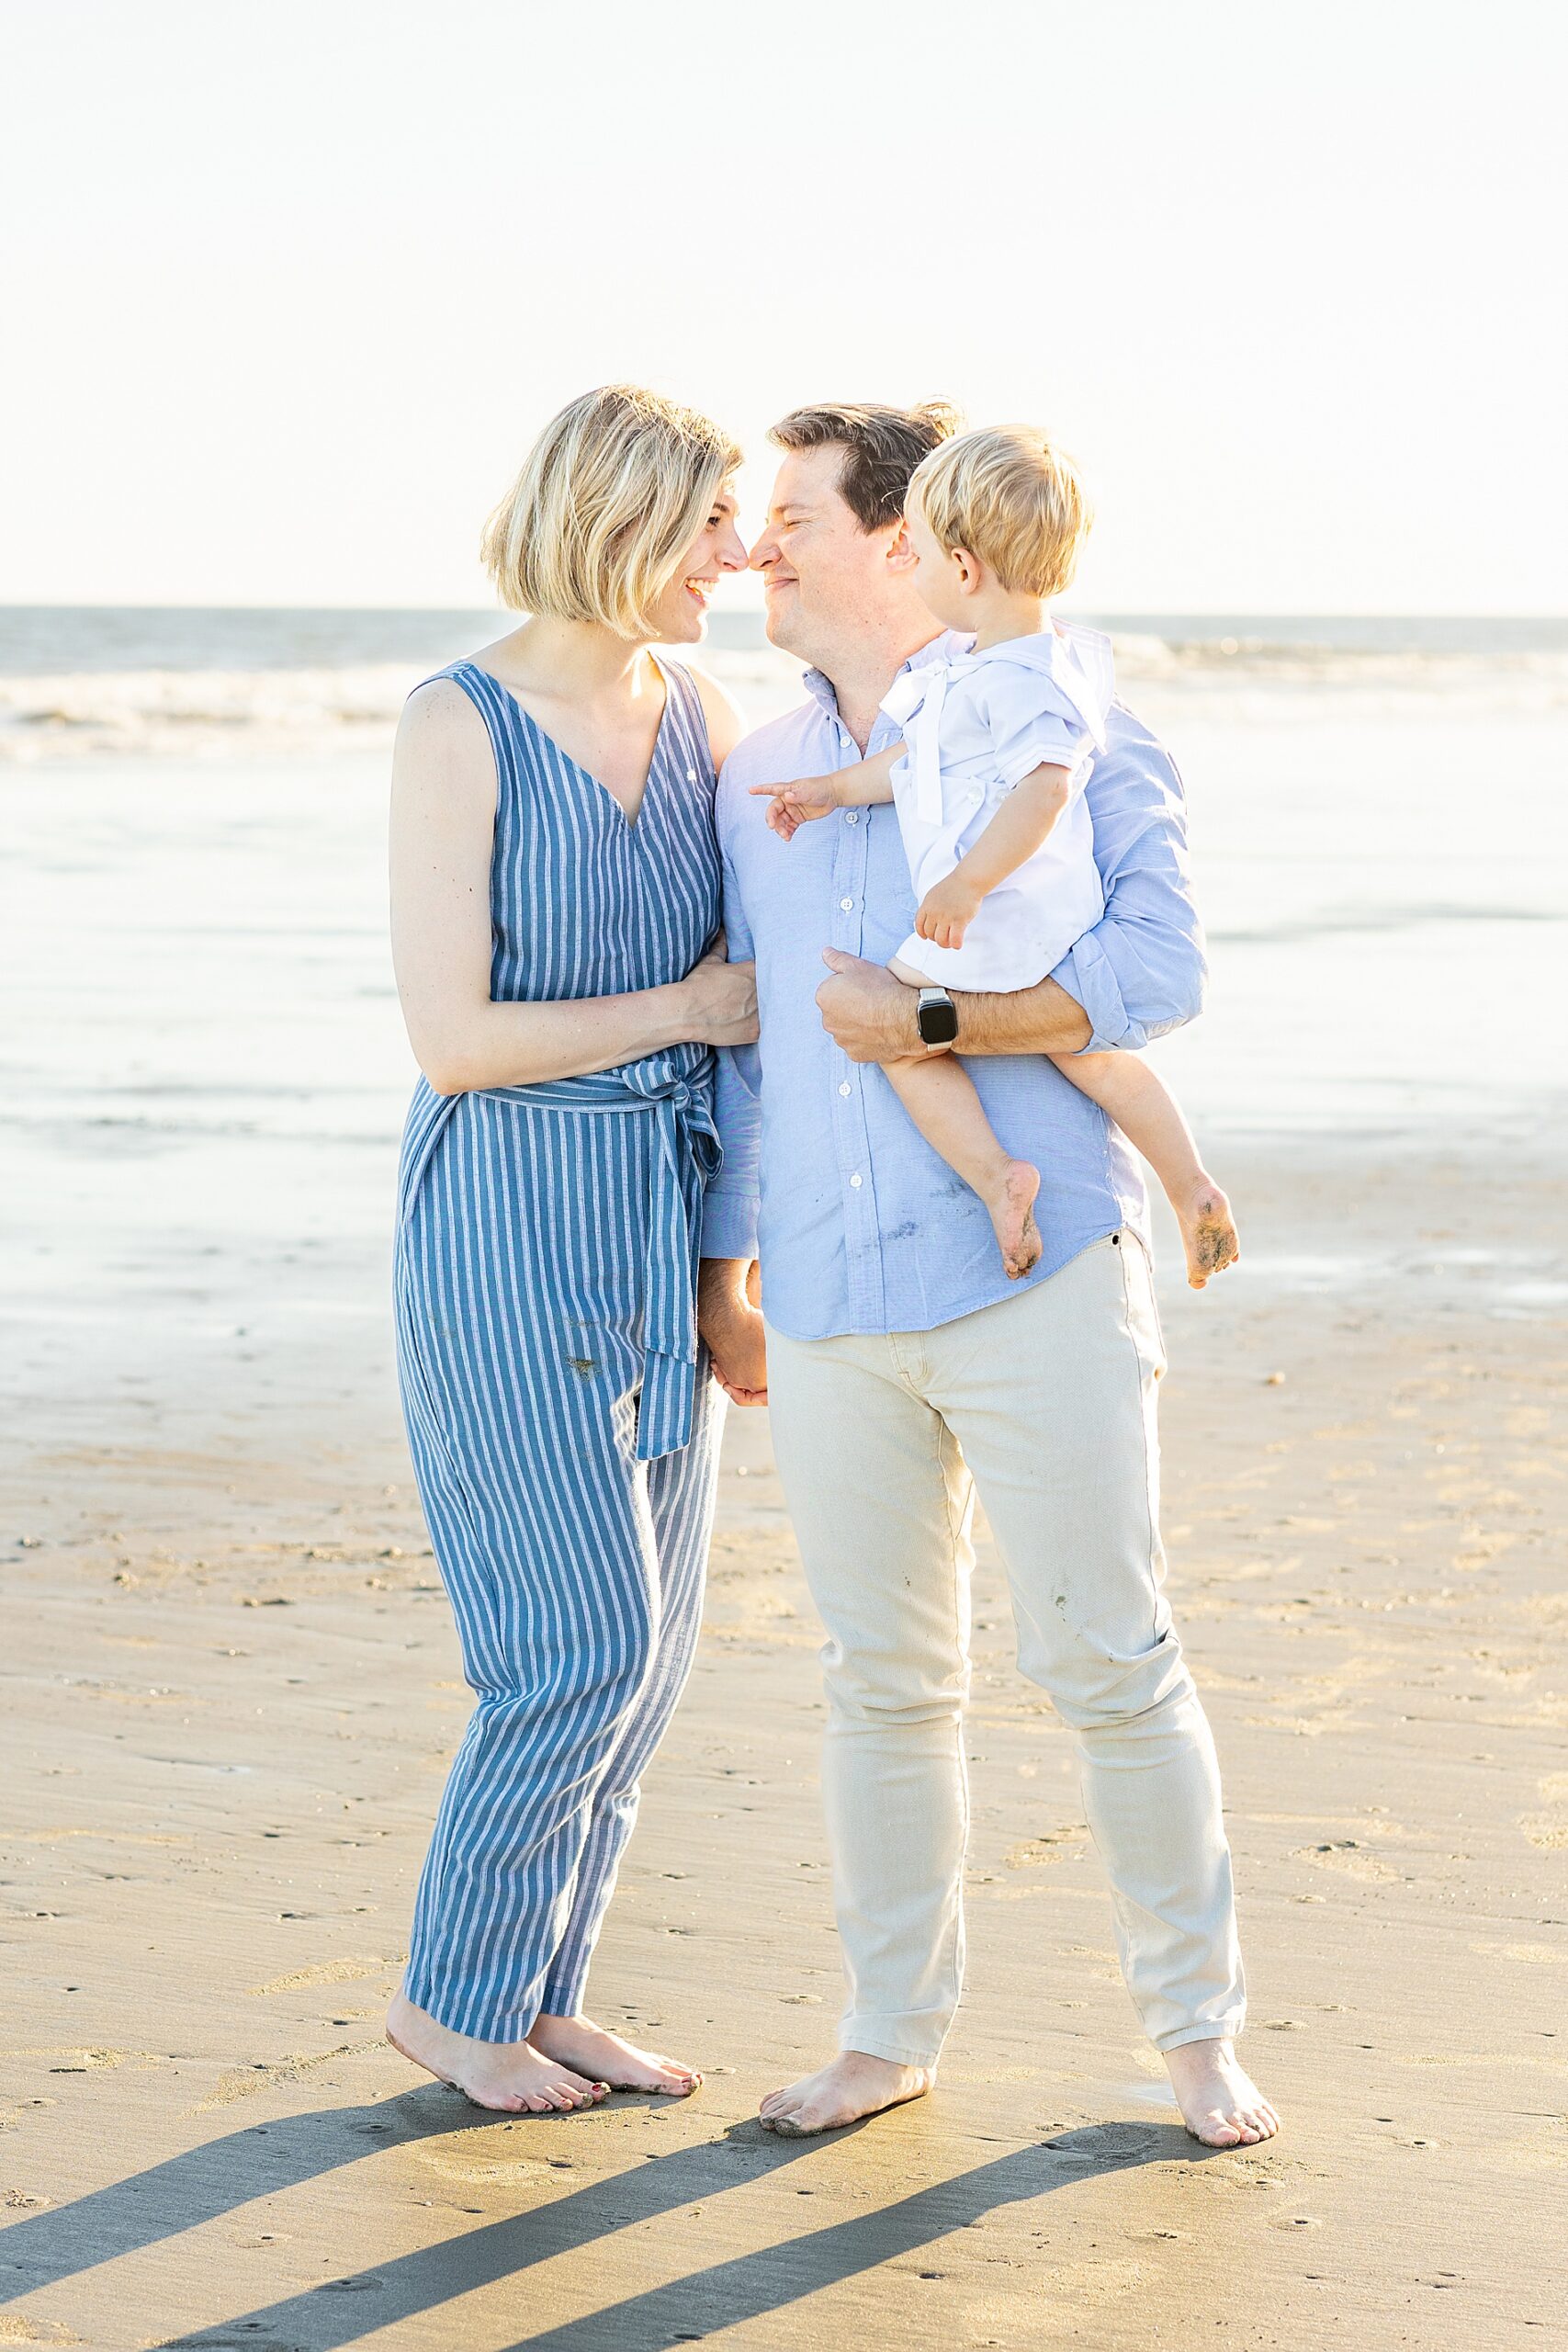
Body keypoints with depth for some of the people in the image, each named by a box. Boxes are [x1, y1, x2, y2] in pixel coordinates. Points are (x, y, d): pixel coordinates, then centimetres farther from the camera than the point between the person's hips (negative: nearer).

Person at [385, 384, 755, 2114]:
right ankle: (454, 1994, 14)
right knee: (591, 1639, -5)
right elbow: (453, 1038, -17)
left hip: (661, 1216, 7)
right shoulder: (459, 726, -13)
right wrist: (686, 1008, -11)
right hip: (510, 1212, -7)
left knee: (651, 1636, 9)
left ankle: (543, 1994, 23)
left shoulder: (700, 718, 7)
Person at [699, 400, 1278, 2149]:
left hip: (1033, 1280, -4)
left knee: (1108, 1660, -1)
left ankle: (1196, 2025, 14)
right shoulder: (756, 780, 14)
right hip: (833, 1306, 5)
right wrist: (721, 1270, 19)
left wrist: (931, 1022, -18)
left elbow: (1158, 966, -12)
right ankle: (890, 2031, 21)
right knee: (883, 1677, 9)